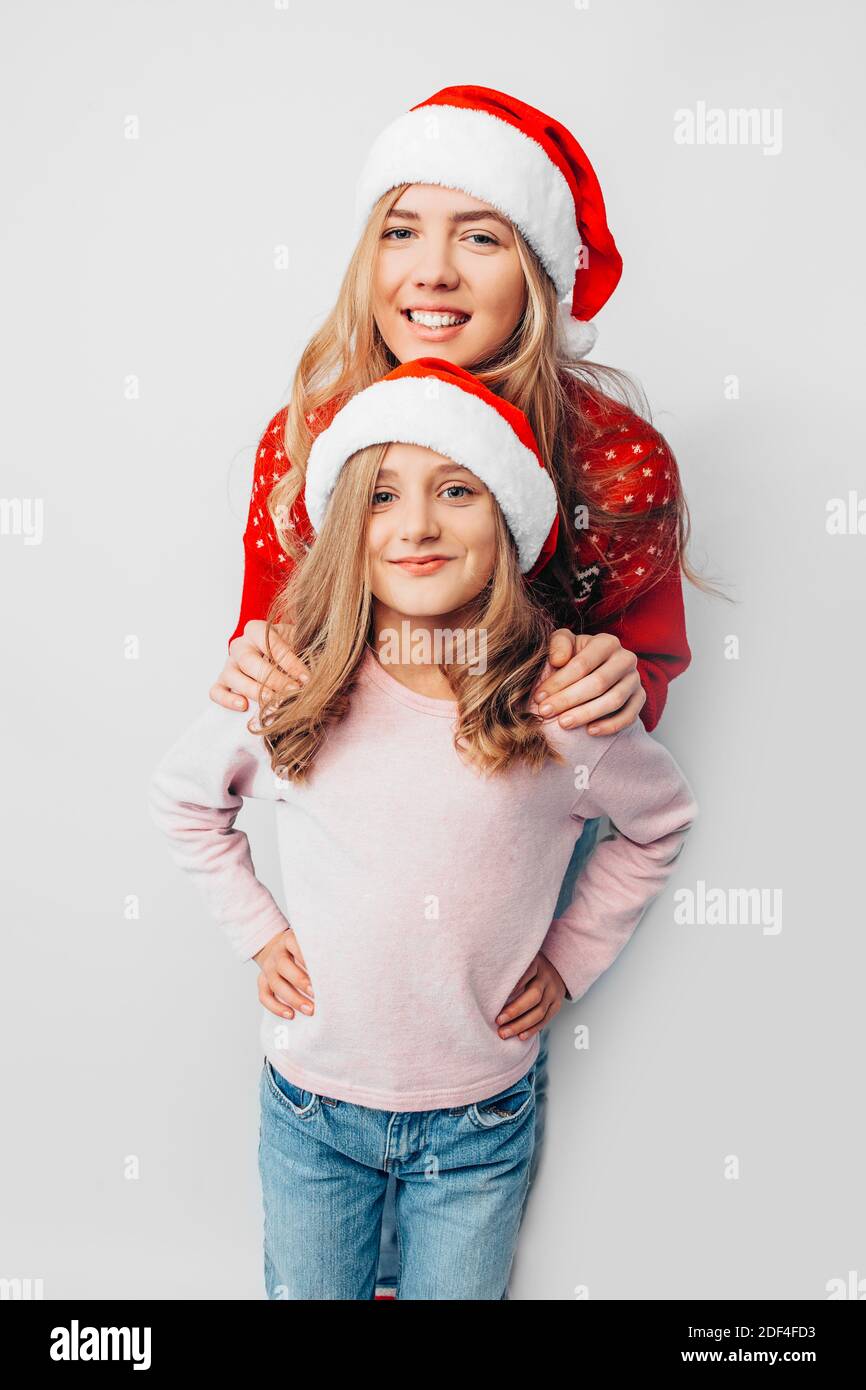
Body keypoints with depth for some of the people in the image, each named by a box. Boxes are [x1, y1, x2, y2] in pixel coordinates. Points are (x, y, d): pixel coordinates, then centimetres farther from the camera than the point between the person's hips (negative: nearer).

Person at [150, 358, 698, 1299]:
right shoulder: (285, 694, -15)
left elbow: (660, 821, 3)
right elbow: (182, 798, 6)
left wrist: (569, 960, -1)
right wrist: (256, 934, 0)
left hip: (480, 1124, -1)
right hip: (310, 1112, 1)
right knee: (304, 1292, 23)